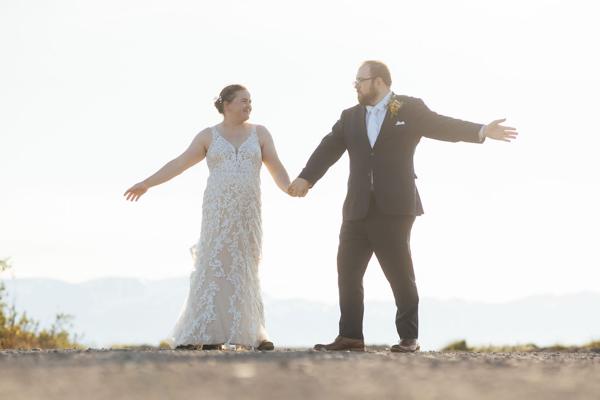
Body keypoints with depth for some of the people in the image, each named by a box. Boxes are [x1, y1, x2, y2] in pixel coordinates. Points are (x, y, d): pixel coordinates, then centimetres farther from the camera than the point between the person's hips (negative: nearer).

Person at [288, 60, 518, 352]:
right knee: (347, 271, 1)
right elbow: (329, 148, 8)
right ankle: (350, 336, 5)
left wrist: (482, 131, -20)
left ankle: (409, 338, 6)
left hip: (395, 208, -5)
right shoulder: (350, 117, 16)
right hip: (358, 208, 5)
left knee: (400, 274, -2)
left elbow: (443, 126, -5)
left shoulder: (410, 109, 4)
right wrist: (306, 178, -5)